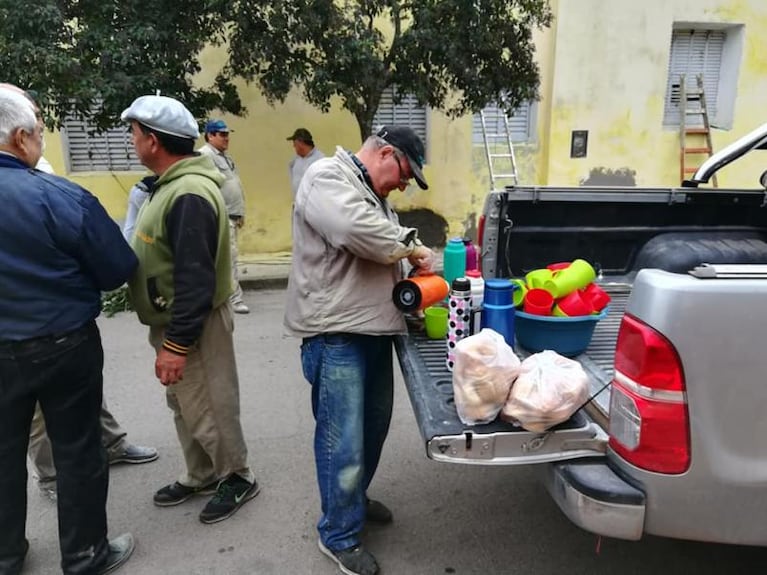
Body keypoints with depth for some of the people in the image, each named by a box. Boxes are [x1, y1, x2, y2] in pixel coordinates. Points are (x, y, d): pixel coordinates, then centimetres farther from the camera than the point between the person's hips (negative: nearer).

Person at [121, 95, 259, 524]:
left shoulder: (189, 195, -26)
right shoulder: (176, 184, 8)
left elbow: (195, 279, -28)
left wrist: (177, 344, -25)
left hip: (193, 326, -10)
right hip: (174, 321, 10)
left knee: (207, 410, 5)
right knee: (186, 407, 21)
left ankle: (238, 478, 26)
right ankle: (201, 476, 38)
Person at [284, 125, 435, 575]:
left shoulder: (375, 194, 19)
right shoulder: (326, 177, -11)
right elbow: (360, 231, -28)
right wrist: (413, 246, -13)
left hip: (373, 329, 10)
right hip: (337, 335, -9)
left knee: (374, 425, 19)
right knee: (344, 441, -1)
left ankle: (355, 497, 41)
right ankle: (340, 535, 17)